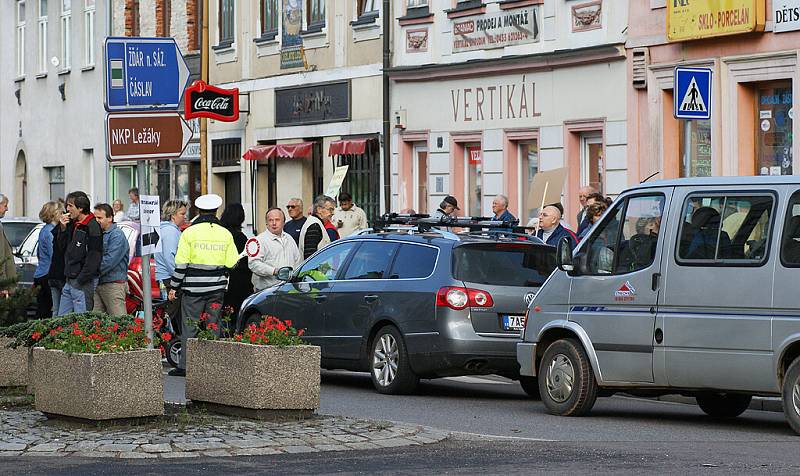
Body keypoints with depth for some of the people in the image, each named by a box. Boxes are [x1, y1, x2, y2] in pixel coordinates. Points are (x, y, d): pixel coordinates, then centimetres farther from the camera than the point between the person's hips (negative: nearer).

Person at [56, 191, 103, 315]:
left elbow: (93, 257, -18)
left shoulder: (92, 227, -14)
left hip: (84, 282, -9)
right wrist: (63, 229, 2)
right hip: (70, 280, 9)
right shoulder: (73, 225, 13)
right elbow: (62, 246, 18)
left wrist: (81, 280, -19)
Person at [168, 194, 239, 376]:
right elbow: (232, 264, 3)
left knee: (189, 327, 1)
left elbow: (181, 264, -6)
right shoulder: (226, 234, 5)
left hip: (193, 286, -3)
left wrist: (174, 286, 1)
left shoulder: (189, 233, -4)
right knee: (213, 326, 7)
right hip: (217, 287, 3)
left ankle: (185, 366, -1)